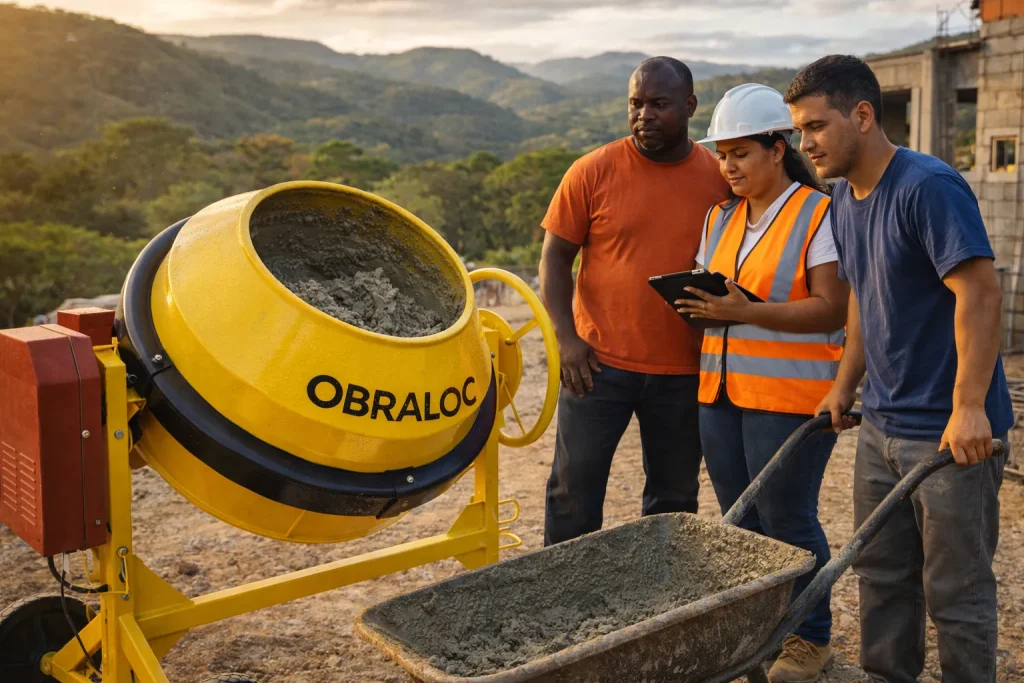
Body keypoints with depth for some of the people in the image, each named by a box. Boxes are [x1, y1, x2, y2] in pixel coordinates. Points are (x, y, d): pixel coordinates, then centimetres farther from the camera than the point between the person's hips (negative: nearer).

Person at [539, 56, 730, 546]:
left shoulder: (720, 178, 2)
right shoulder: (594, 171, -3)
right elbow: (554, 257, -1)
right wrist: (566, 337, -11)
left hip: (684, 371, 2)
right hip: (598, 361, -2)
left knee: (674, 499, 14)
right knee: (574, 488, 4)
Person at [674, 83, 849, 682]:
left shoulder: (820, 216, -8)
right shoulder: (721, 216, 13)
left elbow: (831, 309, -15)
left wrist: (746, 312, -24)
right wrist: (697, 302, -4)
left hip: (788, 395, -7)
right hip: (721, 389, 7)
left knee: (788, 521, 2)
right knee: (739, 520, 14)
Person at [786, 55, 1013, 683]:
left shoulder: (930, 188, -17)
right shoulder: (845, 197, 9)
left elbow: (980, 292, -23)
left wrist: (968, 406, -27)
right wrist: (844, 387, 17)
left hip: (952, 430, -8)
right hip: (882, 424, 8)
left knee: (956, 590, 4)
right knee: (882, 576, 17)